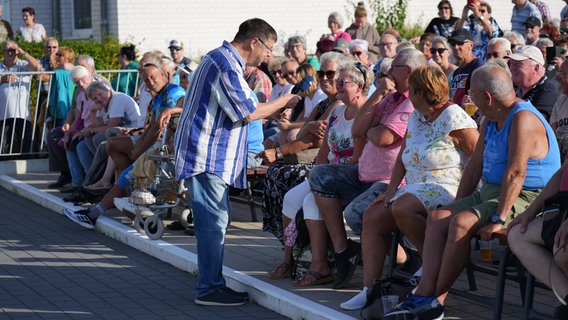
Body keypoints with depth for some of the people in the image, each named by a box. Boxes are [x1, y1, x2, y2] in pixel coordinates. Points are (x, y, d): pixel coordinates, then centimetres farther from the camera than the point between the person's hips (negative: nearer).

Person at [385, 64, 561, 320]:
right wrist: (457, 205, 9)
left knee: (461, 223, -28)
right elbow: (475, 164, 15)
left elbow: (515, 173, -25)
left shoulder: (523, 119, -18)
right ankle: (424, 294, -18)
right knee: (437, 218, -7)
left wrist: (499, 219, -27)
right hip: (490, 192, 10)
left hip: (523, 200, -10)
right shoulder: (490, 120, 13)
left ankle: (435, 299, -15)